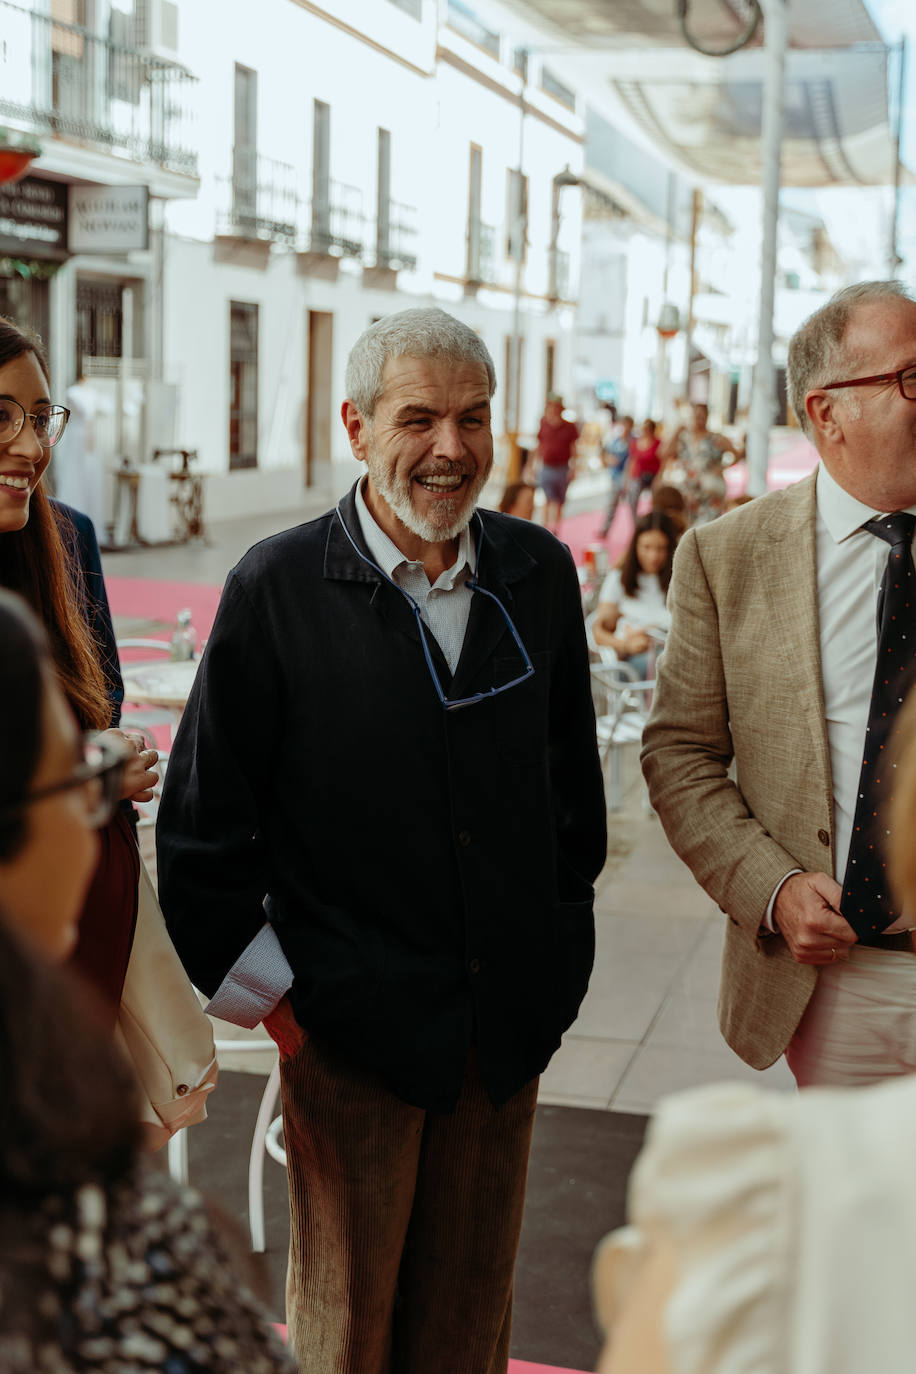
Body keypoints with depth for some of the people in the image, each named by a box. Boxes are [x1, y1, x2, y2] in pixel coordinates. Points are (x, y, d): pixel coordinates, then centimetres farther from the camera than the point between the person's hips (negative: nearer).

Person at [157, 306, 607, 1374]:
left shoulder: (539, 573, 1)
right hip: (350, 1025, -3)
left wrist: (558, 956, 10)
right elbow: (203, 821, -5)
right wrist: (262, 992, -4)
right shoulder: (276, 589, -10)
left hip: (508, 1019, 4)